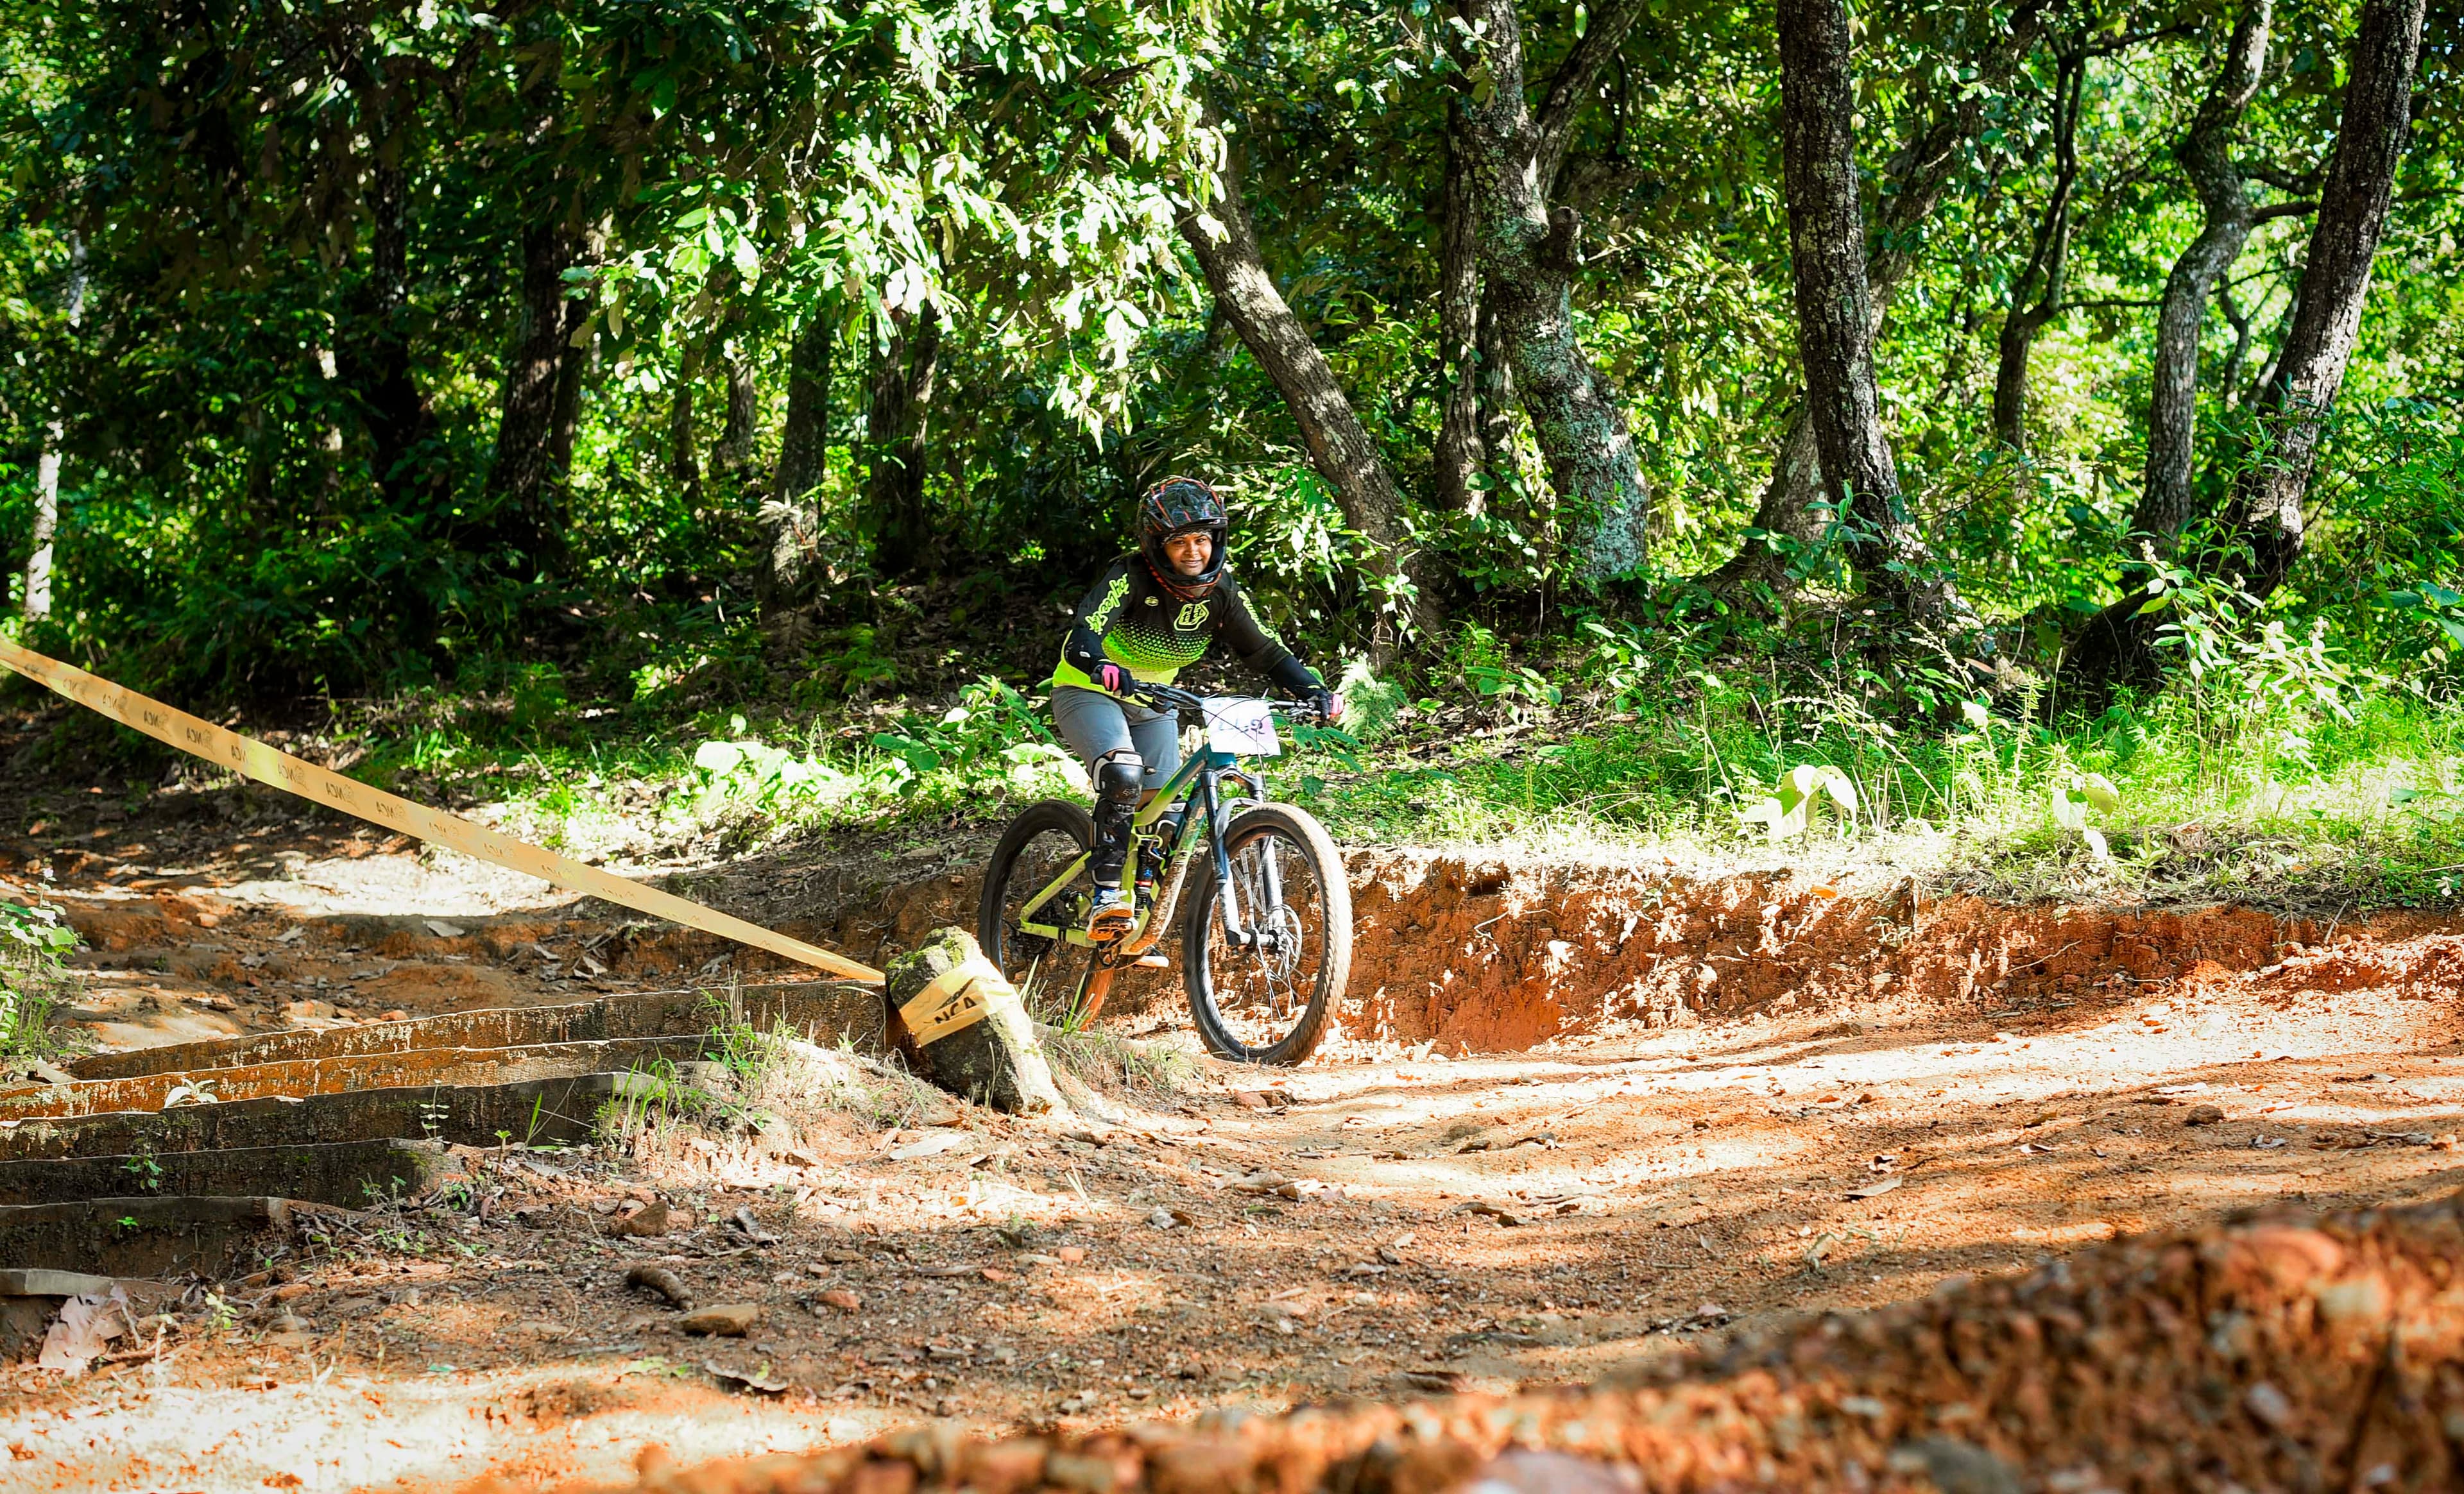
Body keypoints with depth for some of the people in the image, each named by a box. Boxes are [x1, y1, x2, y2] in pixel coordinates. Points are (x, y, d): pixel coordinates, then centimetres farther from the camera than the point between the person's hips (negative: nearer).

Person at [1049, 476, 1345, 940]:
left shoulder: (1220, 590, -10)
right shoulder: (1131, 577, -26)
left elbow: (1263, 648, -8)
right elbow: (1084, 634, -40)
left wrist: (1313, 691, -24)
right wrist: (1105, 669, -63)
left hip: (1152, 702, 6)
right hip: (1090, 693, -6)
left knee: (1164, 821, 0)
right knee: (1124, 775, -34)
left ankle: (1140, 918, 18)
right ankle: (1106, 897, -29)